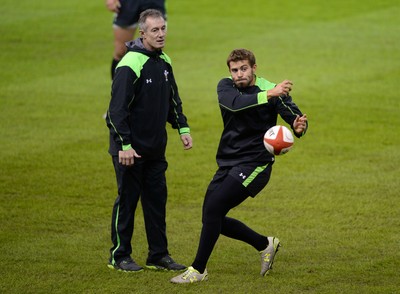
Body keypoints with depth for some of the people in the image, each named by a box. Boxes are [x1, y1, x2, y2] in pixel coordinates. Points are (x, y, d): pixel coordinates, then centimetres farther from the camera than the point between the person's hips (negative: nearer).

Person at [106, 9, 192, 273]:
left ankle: (159, 255, 17)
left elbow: (173, 99, 21)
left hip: (156, 147, 7)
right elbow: (118, 108, -19)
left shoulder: (164, 61, 8)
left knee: (157, 199, 9)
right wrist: (124, 145, -22)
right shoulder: (130, 64, -17)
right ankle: (120, 256, 10)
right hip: (131, 149, -7)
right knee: (128, 199, 0)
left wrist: (183, 128, 12)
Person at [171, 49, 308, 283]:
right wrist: (267, 96, -39)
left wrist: (299, 126, -44)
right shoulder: (226, 86, -1)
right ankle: (266, 244, 28)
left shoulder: (272, 90, -9)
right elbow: (235, 104, -24)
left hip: (255, 165, -6)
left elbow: (296, 118, -19)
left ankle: (198, 270, -9)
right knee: (212, 219, 8)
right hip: (227, 164, 6)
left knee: (213, 208, -19)